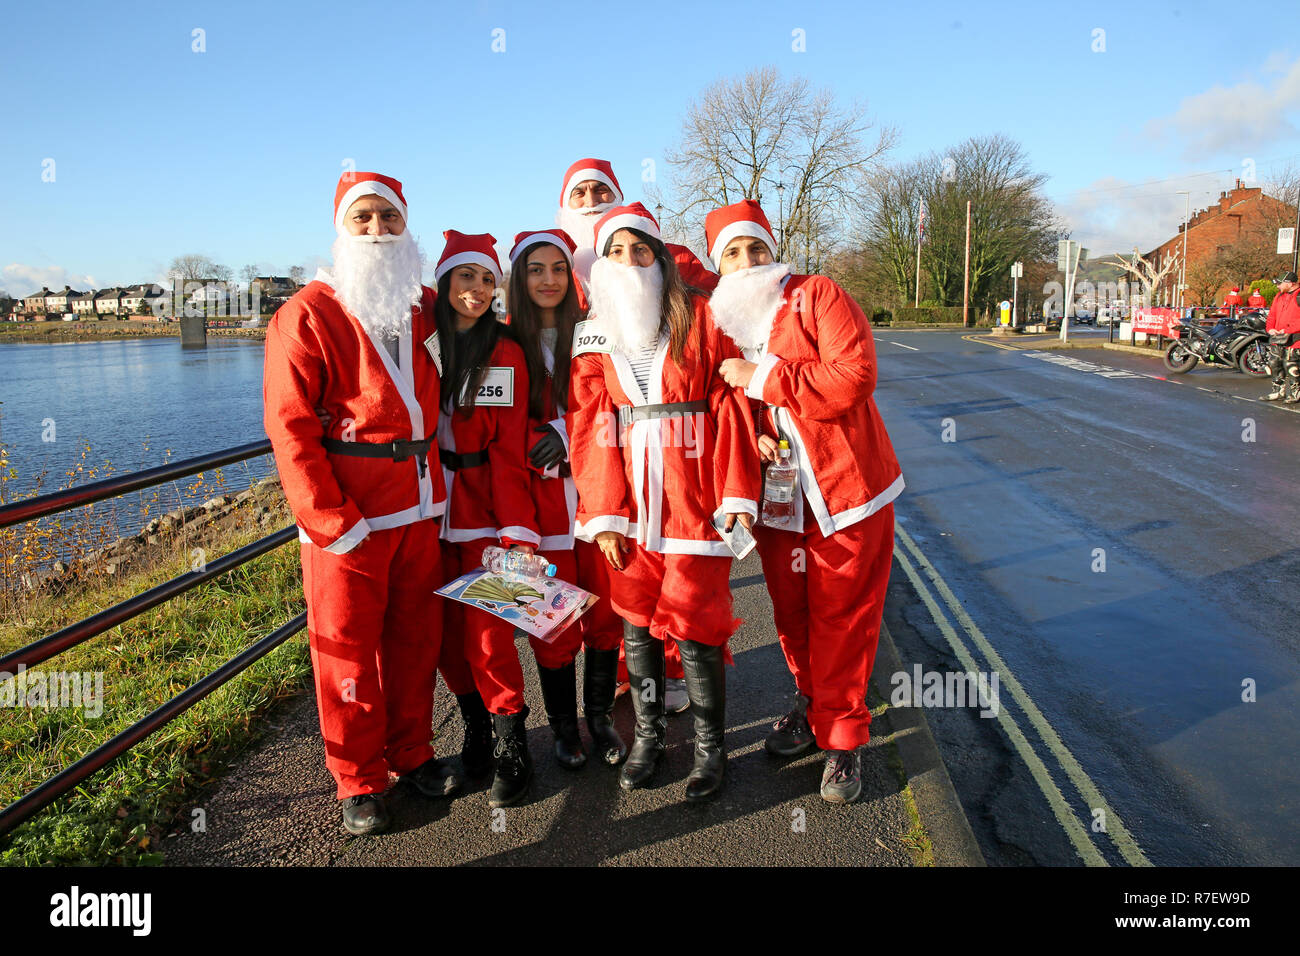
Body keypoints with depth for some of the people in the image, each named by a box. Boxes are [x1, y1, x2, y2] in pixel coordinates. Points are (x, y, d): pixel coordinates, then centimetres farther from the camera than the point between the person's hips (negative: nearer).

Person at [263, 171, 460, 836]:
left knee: (415, 635, 13)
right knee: (347, 647, 4)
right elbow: (289, 427, -10)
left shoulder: (425, 310, 12)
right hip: (345, 517, -5)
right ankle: (359, 780, 21)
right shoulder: (308, 314, -5)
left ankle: (410, 752, 30)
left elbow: (438, 401, 29)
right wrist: (334, 524, -15)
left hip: (419, 506, 5)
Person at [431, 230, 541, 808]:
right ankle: (475, 733, 27)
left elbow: (508, 450, -6)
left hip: (484, 514, -3)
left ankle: (512, 750, 11)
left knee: (487, 635, -5)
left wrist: (515, 530, -14)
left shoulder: (505, 356, -2)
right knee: (447, 634, 8)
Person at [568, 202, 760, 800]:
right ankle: (648, 735, 29)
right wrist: (603, 514, -1)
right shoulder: (594, 335, 9)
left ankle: (709, 746, 20)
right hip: (628, 502, 3)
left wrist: (736, 498, -8)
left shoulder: (700, 320, 2)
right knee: (635, 625, 9)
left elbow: (729, 409, -2)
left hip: (692, 498, -3)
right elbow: (591, 427, 6)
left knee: (693, 629, 0)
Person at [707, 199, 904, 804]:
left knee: (841, 618, 2)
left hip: (846, 492, -4)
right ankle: (813, 703, 39)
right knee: (790, 613, 15)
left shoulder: (817, 297, -7)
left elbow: (853, 376, -22)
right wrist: (751, 433, -8)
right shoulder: (720, 324, 8)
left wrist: (763, 378, -20)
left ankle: (842, 736, 19)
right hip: (777, 498, 5)